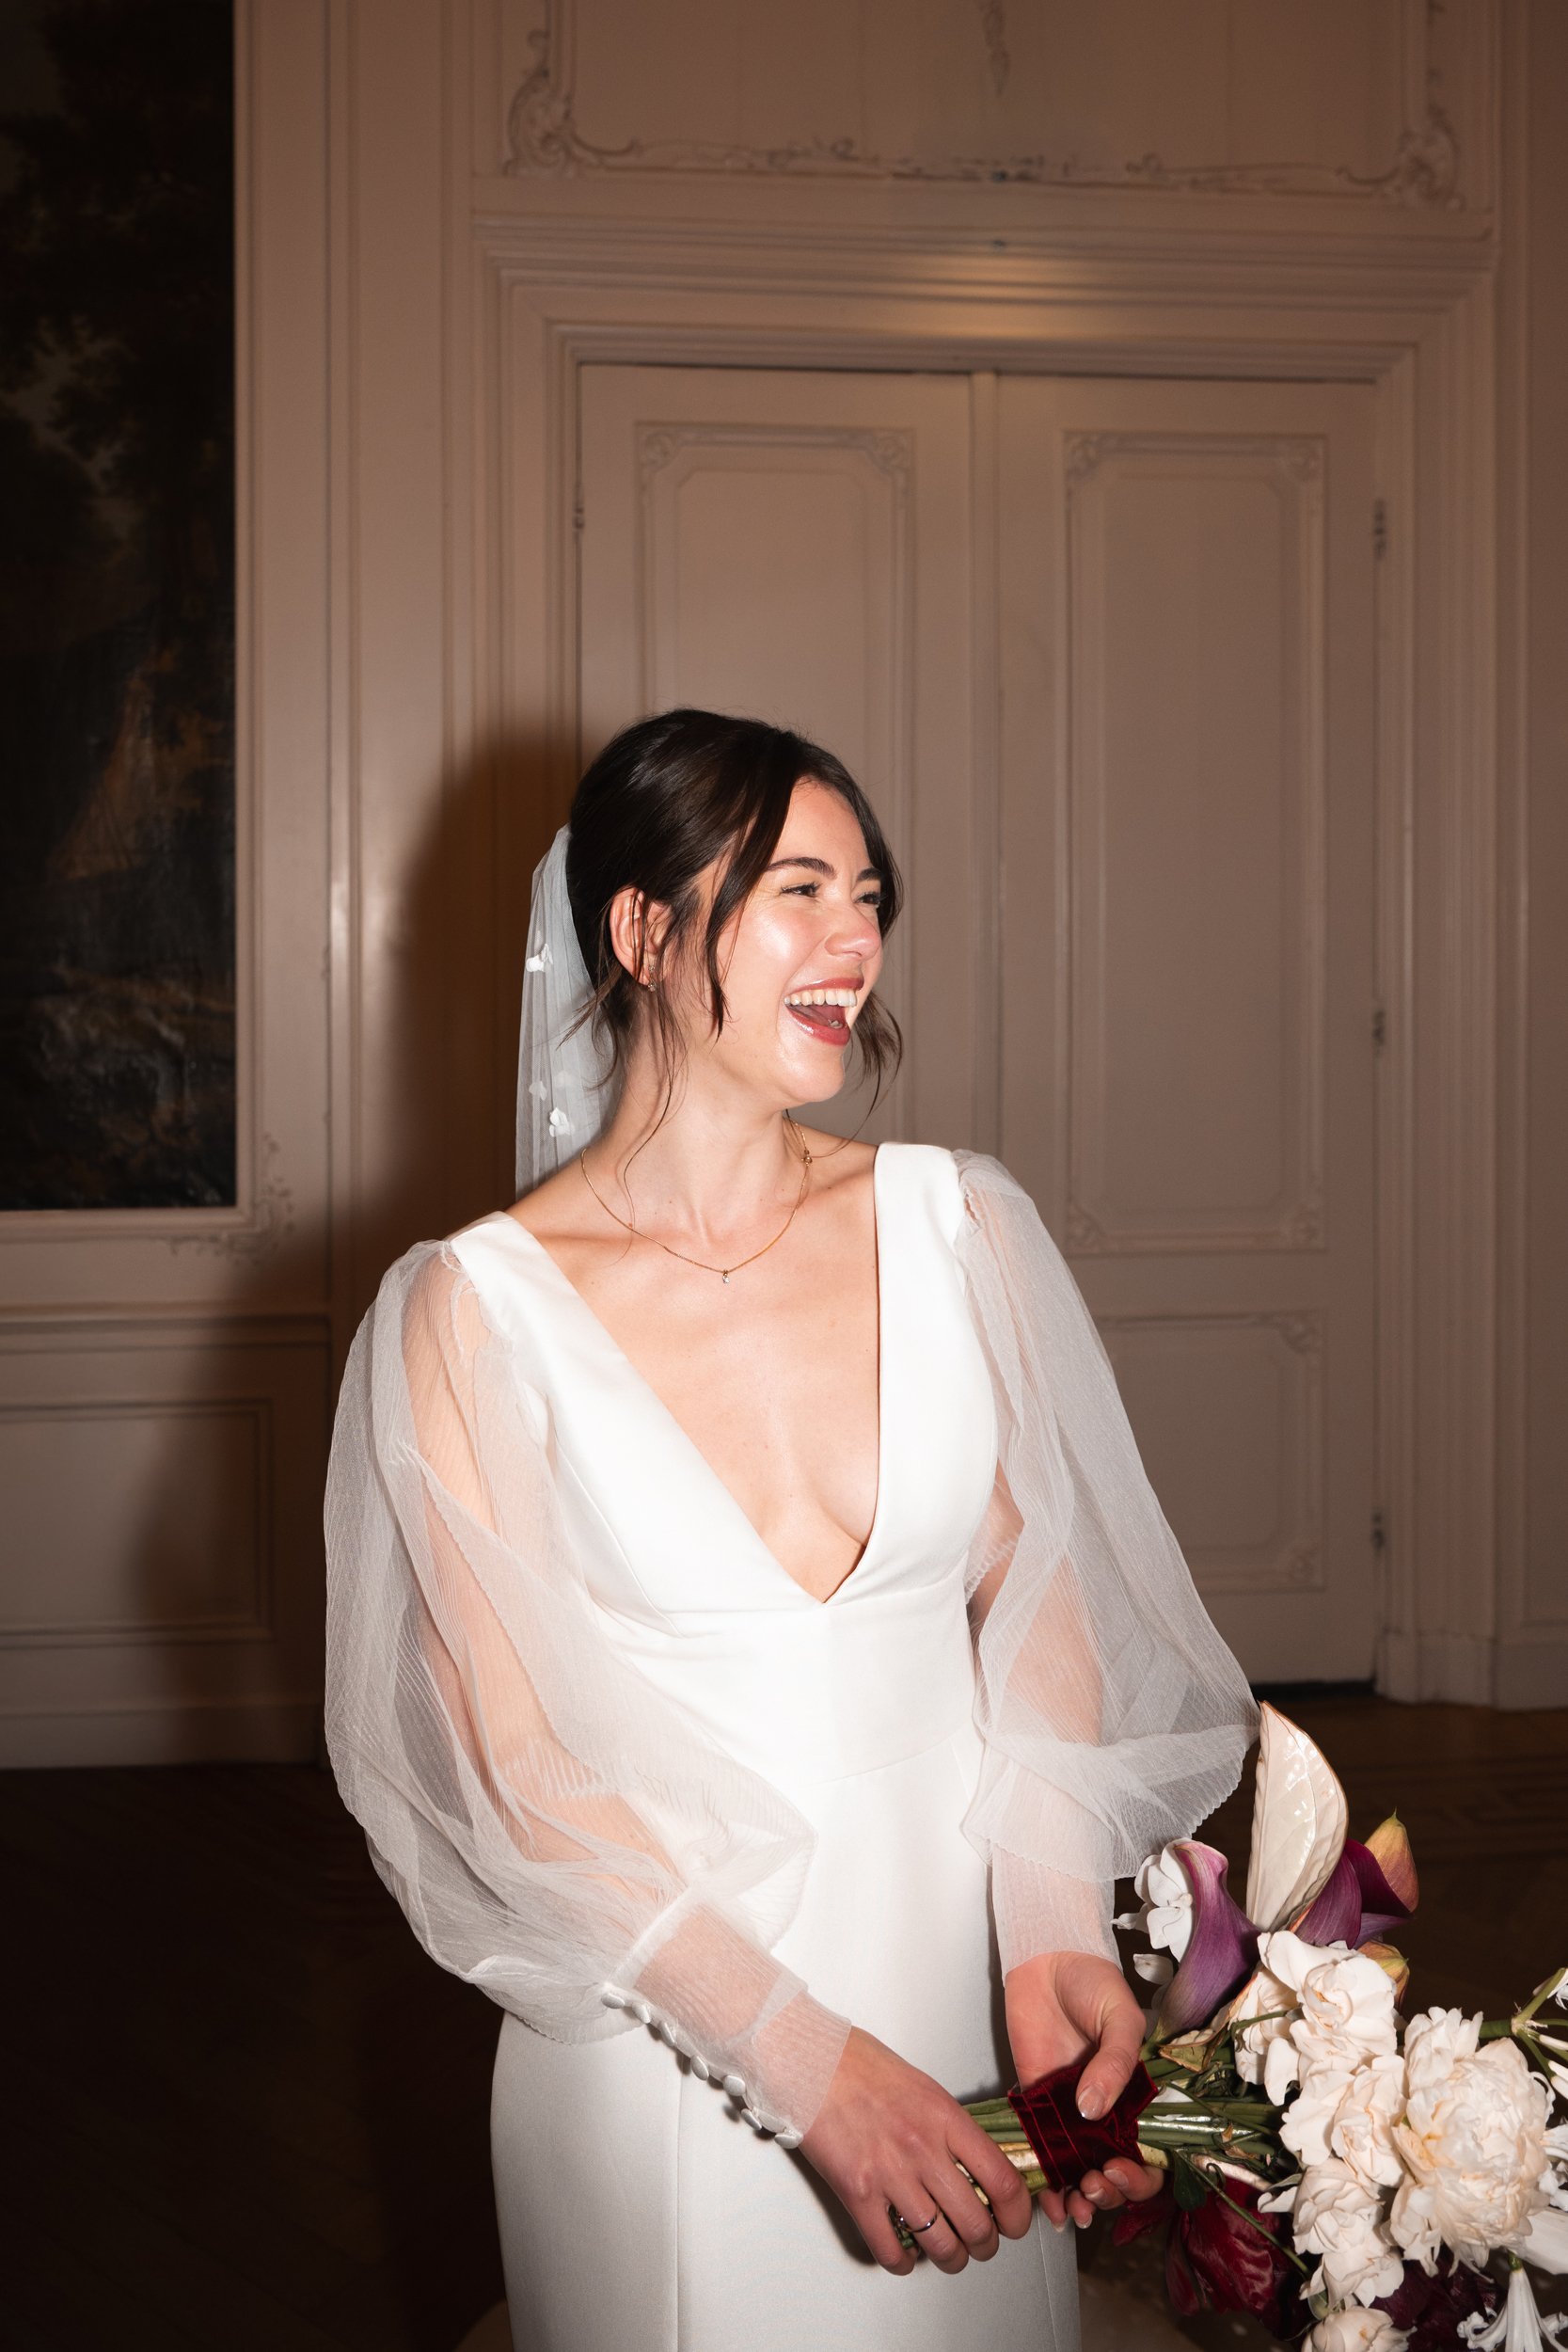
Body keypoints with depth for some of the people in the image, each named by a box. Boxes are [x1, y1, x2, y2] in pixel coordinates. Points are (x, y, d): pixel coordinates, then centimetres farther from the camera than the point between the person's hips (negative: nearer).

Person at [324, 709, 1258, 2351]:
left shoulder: (953, 1223, -2)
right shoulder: (476, 1310, -12)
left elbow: (1035, 1597, 0)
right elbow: (515, 1764, -13)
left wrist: (1054, 1936, -16)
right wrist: (806, 2058, -20)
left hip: (958, 1954, 3)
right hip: (665, 2016, -3)